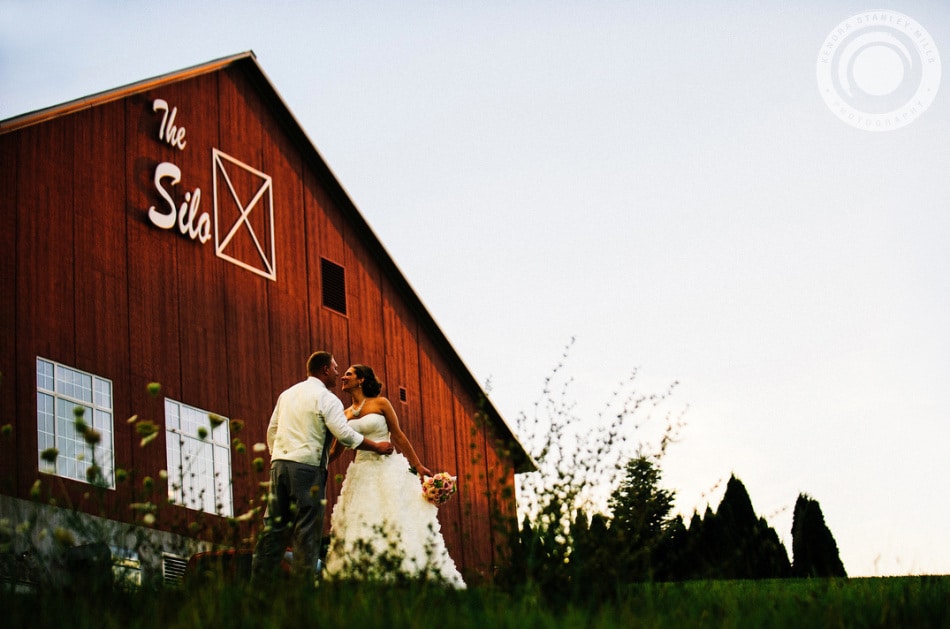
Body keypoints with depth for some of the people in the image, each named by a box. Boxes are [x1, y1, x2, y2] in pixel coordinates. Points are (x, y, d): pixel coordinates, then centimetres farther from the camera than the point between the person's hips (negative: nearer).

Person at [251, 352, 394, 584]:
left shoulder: (287, 394, 18)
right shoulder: (326, 398, -4)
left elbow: (272, 431, 21)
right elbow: (345, 435, -12)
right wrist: (377, 447, -1)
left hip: (279, 463, 7)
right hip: (308, 467, -7)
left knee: (274, 526, 6)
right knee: (307, 530, -3)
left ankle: (258, 580, 3)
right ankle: (303, 581, -6)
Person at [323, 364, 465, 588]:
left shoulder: (381, 403, 0)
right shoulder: (345, 414, 12)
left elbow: (398, 436, 2)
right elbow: (334, 451, 13)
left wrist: (418, 466, 0)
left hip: (387, 470, -4)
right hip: (362, 474, 4)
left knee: (394, 524, -8)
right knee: (361, 529, -3)